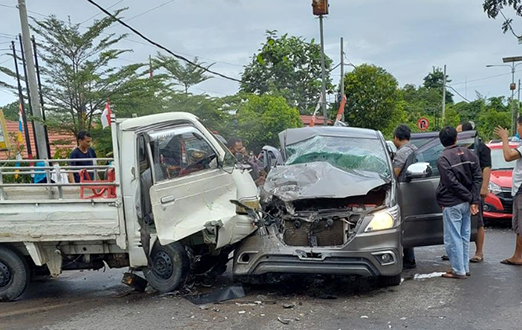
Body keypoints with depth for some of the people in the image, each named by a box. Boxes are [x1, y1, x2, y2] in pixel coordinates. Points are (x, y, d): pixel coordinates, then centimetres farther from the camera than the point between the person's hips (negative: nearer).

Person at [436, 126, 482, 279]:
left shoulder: (443, 159, -13)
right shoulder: (469, 154, 5)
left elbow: (452, 183, -18)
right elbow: (477, 177, 1)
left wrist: (470, 197, -9)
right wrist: (474, 200, -3)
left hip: (452, 204, -7)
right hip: (466, 203, 7)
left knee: (453, 238, 1)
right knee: (464, 237, 16)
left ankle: (458, 271, 5)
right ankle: (465, 268, 24)